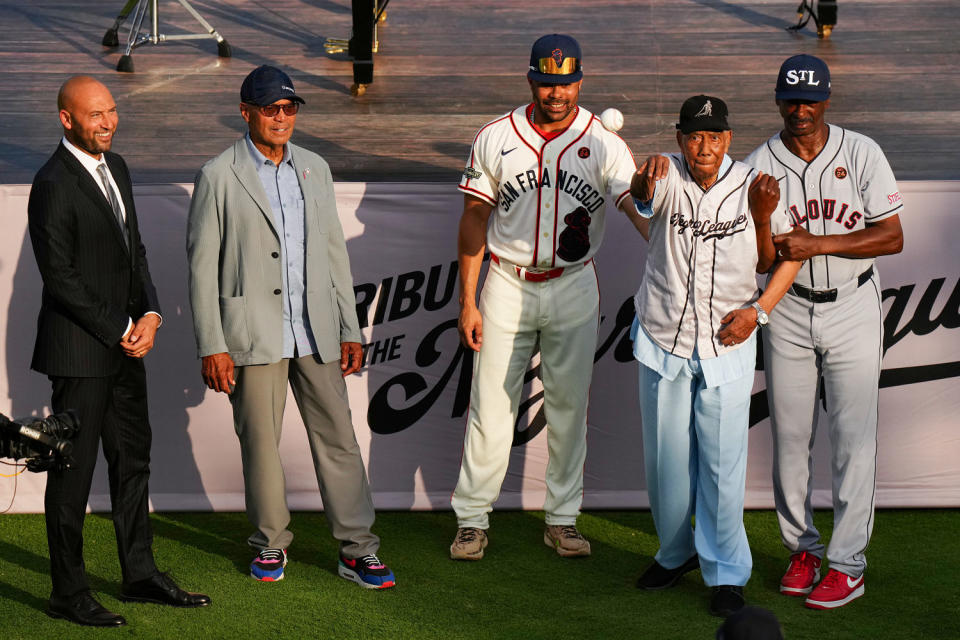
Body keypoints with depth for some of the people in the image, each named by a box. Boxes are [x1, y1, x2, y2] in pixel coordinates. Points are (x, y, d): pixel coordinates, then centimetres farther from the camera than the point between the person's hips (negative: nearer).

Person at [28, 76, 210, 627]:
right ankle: (69, 593, 9)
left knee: (133, 461, 15)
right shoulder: (54, 184, -16)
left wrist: (150, 315, -1)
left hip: (126, 343, 9)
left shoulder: (115, 167, 11)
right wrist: (121, 330, -14)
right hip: (79, 350, -9)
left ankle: (140, 575, 26)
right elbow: (60, 277, -18)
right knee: (73, 471, 0)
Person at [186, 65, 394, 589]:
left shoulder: (314, 169, 10)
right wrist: (211, 347, -10)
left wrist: (350, 329, 9)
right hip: (253, 331, -4)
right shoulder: (219, 177, -4)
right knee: (260, 442, 4)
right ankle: (270, 545, 20)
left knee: (338, 437, 4)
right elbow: (202, 266, -5)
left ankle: (357, 550, 11)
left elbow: (334, 251, 14)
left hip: (315, 330, 4)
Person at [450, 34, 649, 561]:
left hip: (573, 287, 0)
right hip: (507, 284, 0)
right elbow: (474, 220, 2)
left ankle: (562, 520, 19)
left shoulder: (603, 145, -7)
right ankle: (472, 521, 11)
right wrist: (467, 301, -2)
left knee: (569, 406, 8)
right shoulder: (495, 139, -3)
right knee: (490, 404, 1)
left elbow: (639, 209, -21)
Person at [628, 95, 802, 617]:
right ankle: (676, 553, 33)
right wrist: (646, 179, -60)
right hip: (662, 341, 1)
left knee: (722, 461, 0)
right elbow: (643, 194, -34)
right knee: (665, 457, 12)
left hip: (727, 344, -1)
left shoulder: (751, 186, -6)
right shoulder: (668, 178, -9)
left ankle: (726, 573, 12)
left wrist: (758, 310, -9)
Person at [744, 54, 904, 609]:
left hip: (853, 309, -2)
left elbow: (893, 236, -10)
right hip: (789, 313, 2)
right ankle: (803, 547, 23)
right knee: (790, 435, 7)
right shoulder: (760, 164, -3)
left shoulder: (862, 153, -5)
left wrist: (820, 243, -21)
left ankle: (847, 564, 3)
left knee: (853, 438, -3)